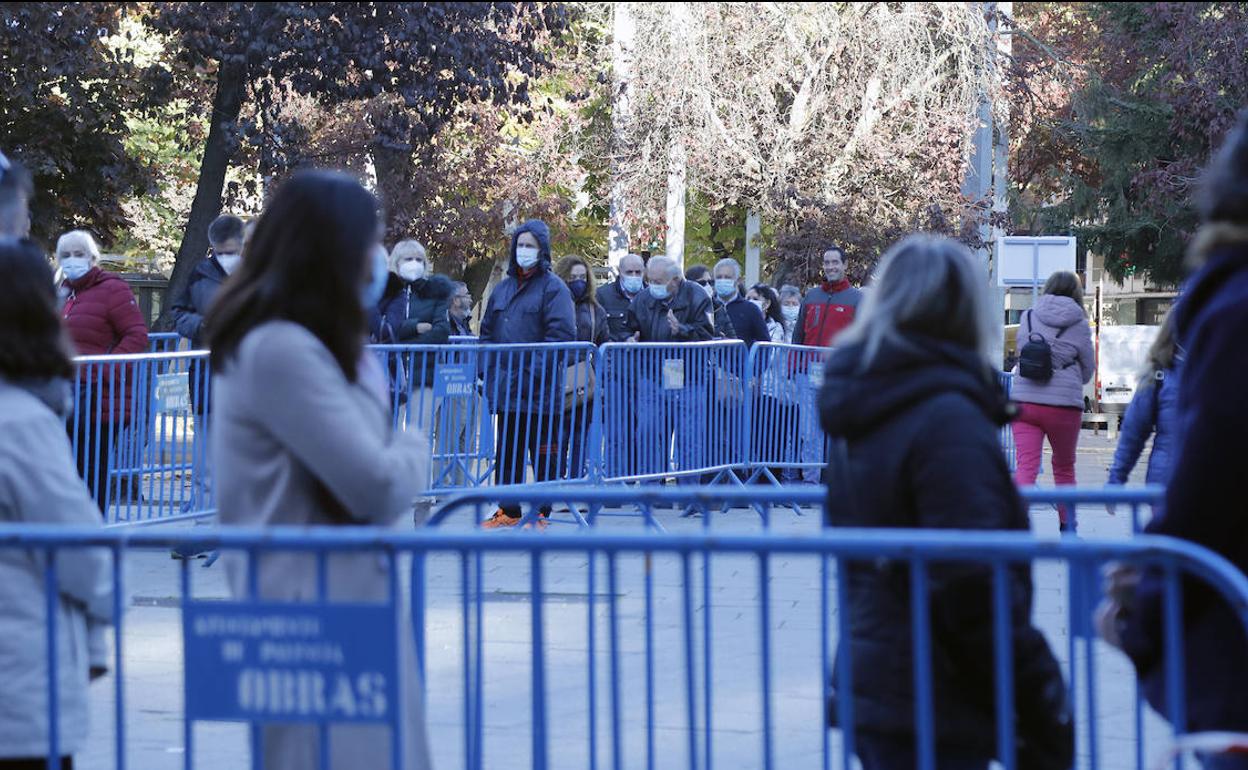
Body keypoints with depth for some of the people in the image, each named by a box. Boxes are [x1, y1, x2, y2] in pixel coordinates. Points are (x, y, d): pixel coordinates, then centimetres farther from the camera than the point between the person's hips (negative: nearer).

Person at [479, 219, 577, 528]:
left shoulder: (553, 288, -4)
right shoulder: (503, 288, 16)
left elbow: (561, 335, -13)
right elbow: (488, 332, 20)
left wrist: (535, 370, -19)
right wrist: (490, 369, 7)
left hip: (540, 389, -6)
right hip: (506, 388, 6)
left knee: (543, 452, 0)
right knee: (506, 451, 11)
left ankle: (542, 513, 6)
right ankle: (508, 510, 18)